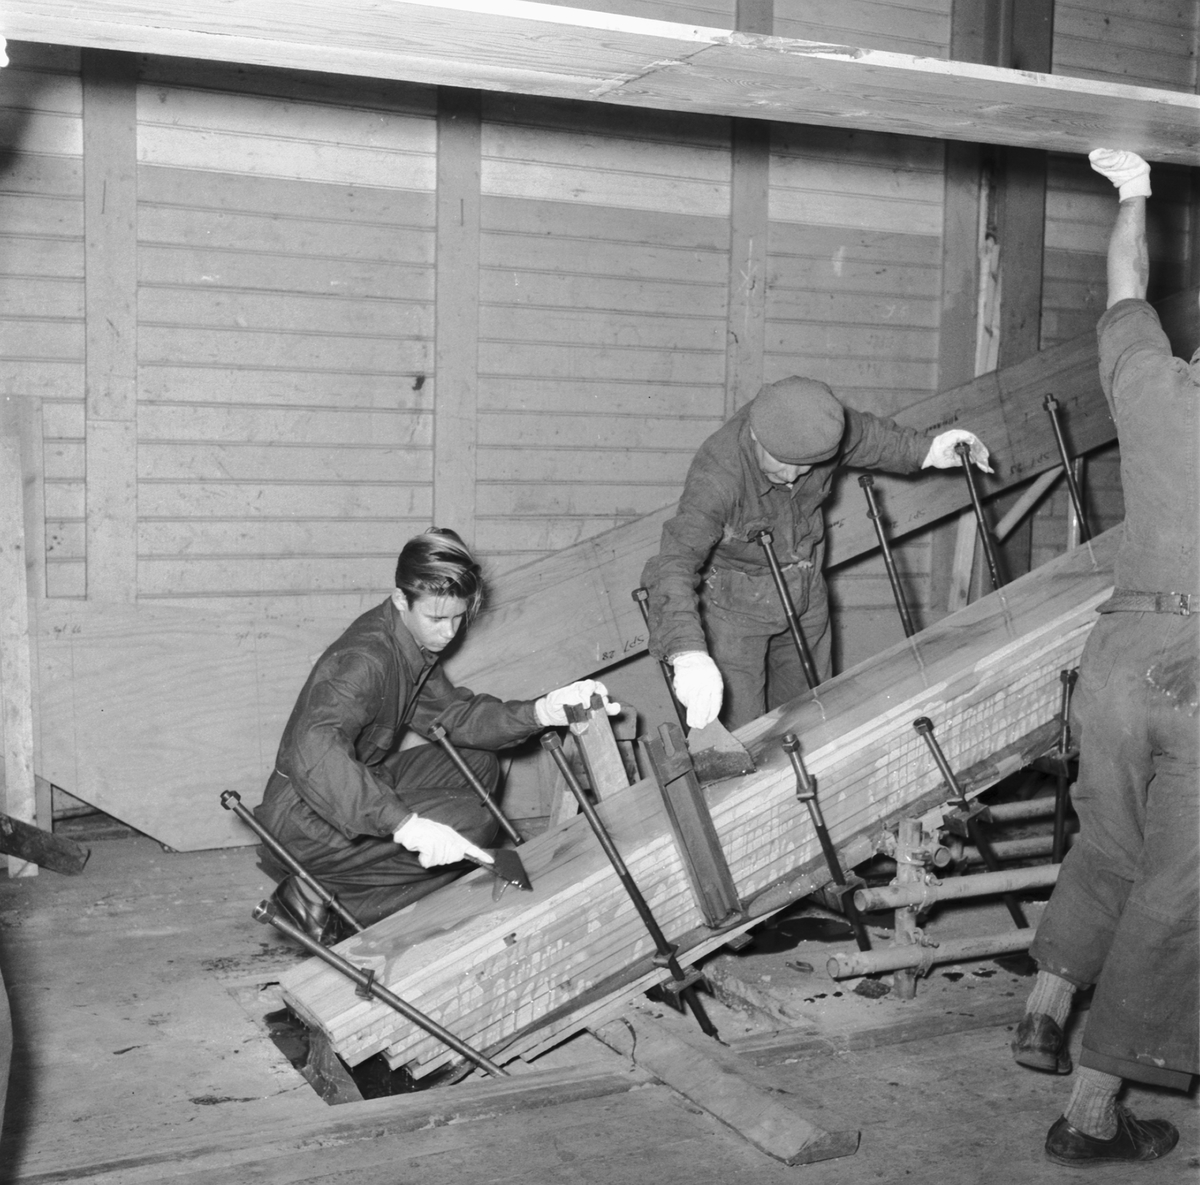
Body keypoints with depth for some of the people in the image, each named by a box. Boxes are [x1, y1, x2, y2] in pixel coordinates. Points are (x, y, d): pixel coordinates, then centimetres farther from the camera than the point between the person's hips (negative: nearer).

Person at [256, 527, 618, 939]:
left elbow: (450, 714, 3)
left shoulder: (417, 643, 2)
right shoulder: (365, 658, -27)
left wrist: (542, 712, -12)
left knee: (478, 765, 7)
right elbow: (313, 753, -42)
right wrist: (403, 822, -49)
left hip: (357, 790, 9)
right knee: (474, 823, -17)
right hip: (304, 824, -9)